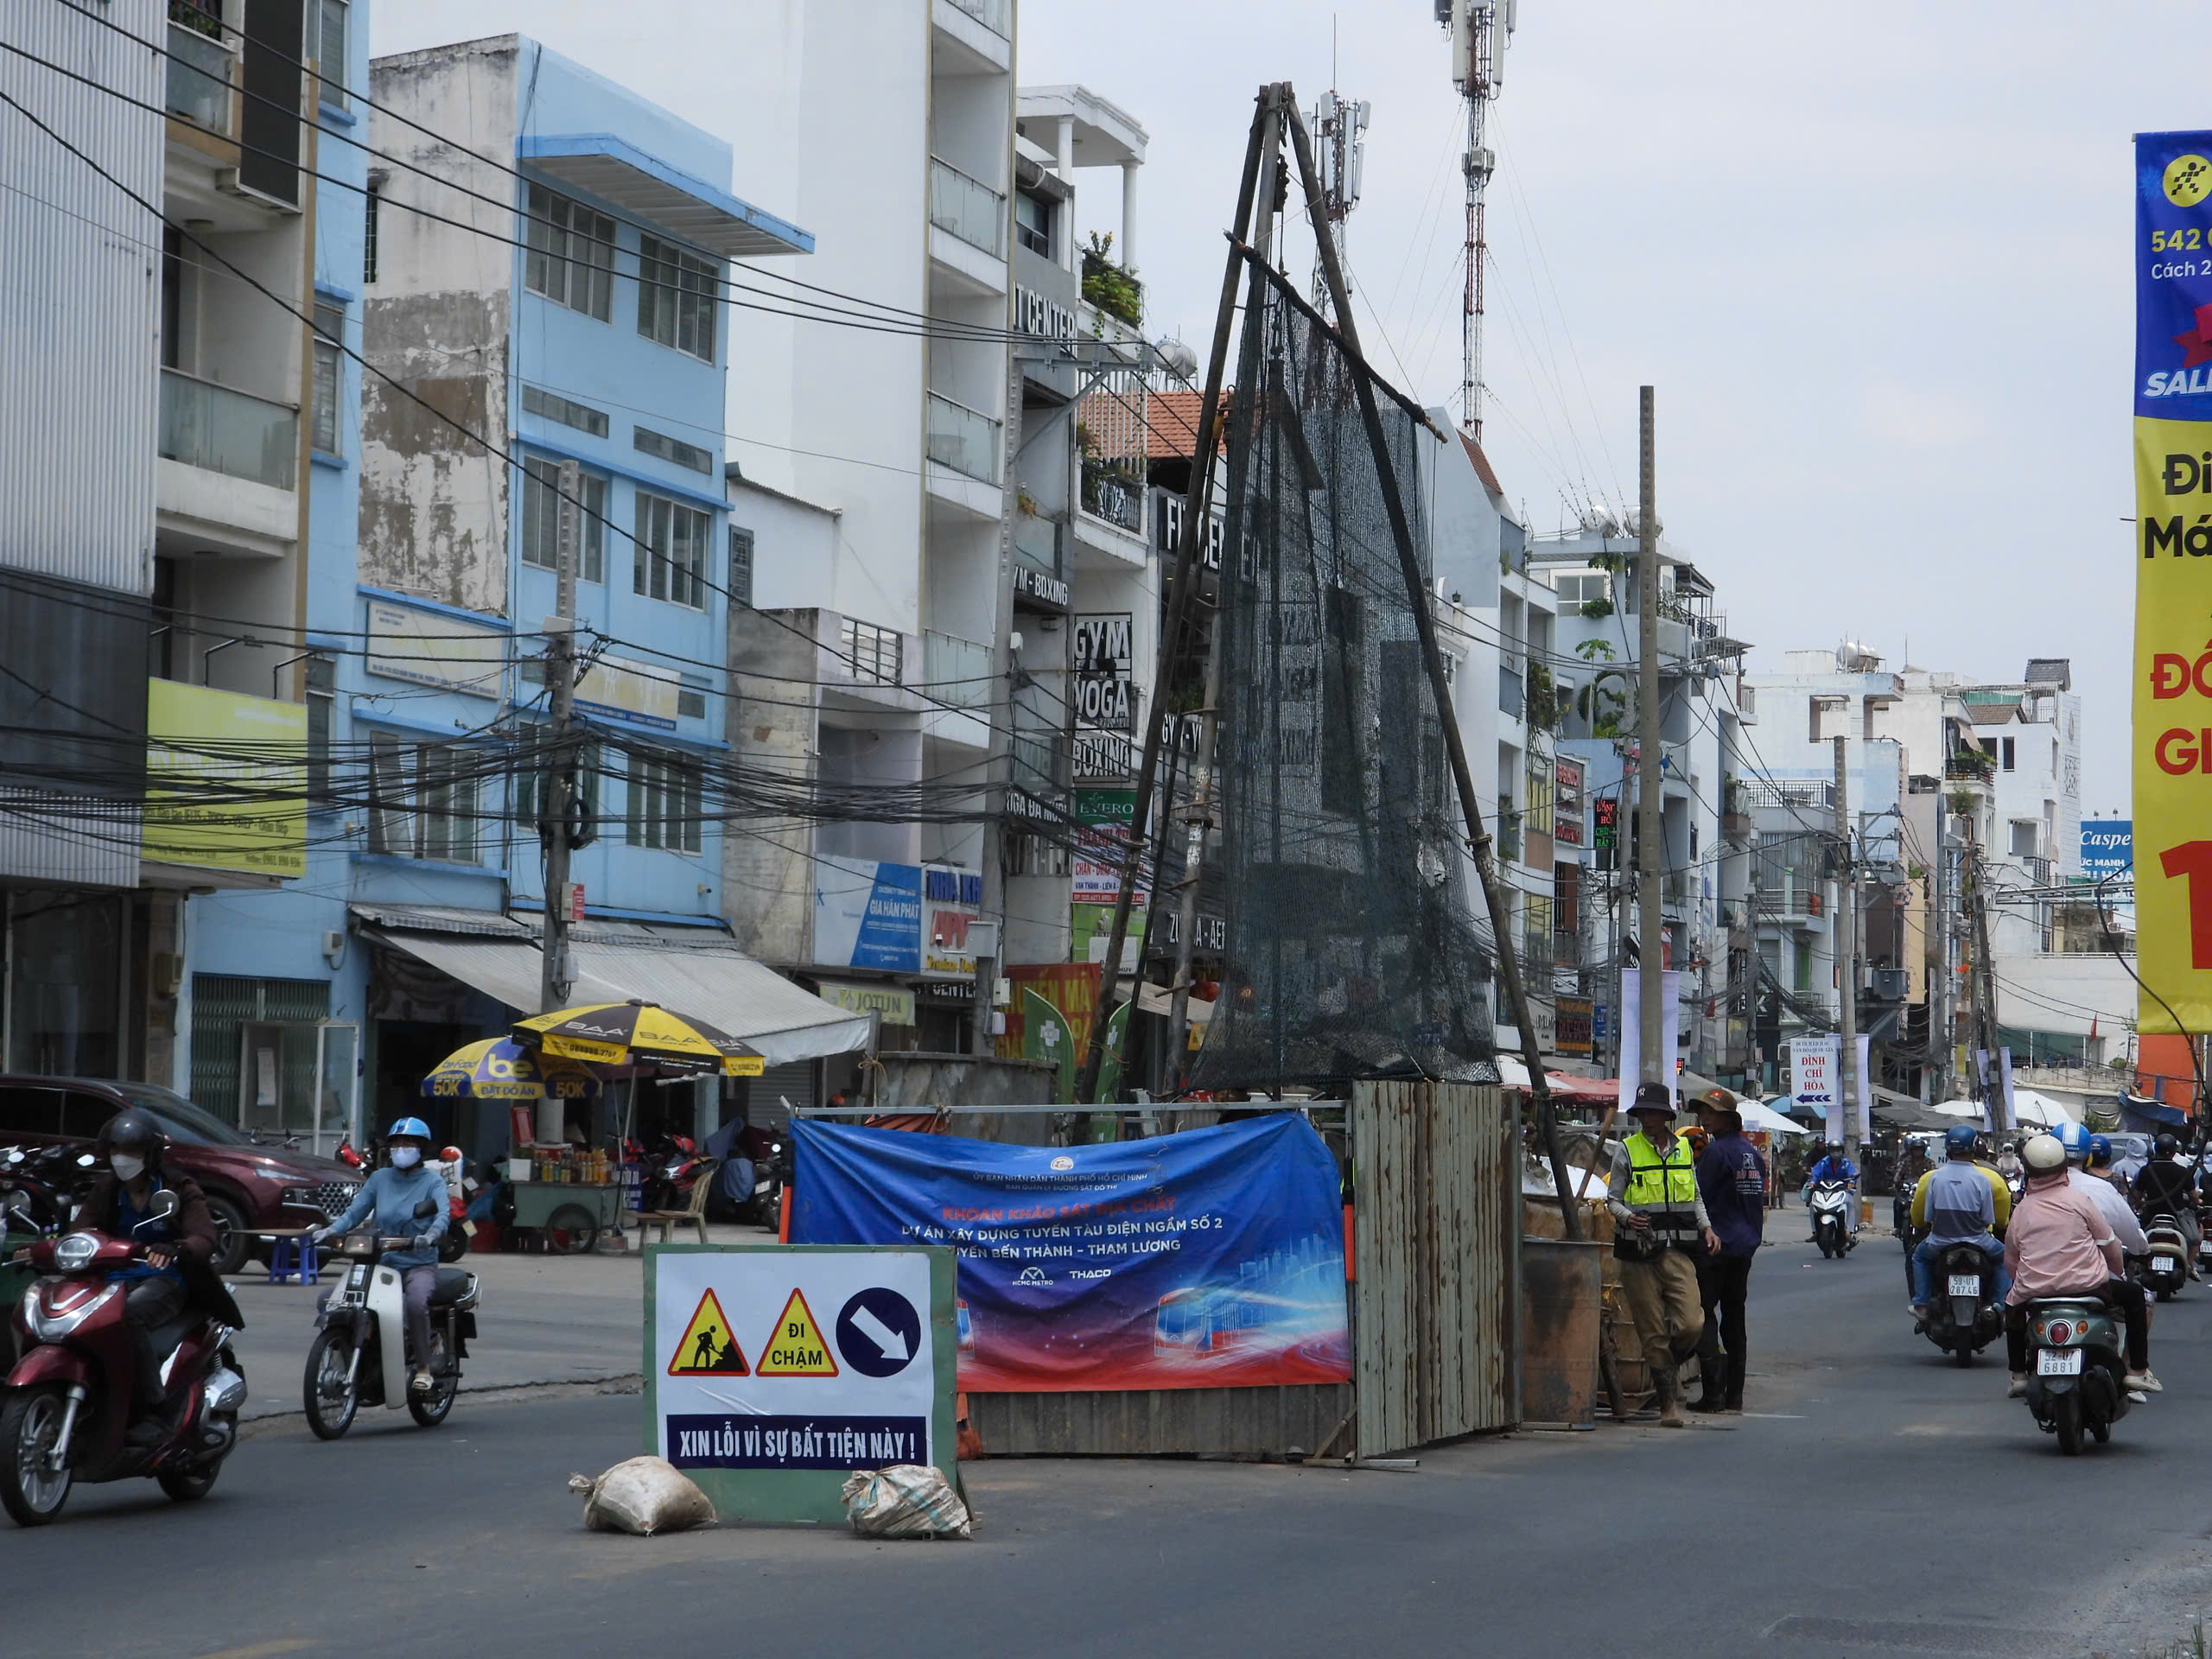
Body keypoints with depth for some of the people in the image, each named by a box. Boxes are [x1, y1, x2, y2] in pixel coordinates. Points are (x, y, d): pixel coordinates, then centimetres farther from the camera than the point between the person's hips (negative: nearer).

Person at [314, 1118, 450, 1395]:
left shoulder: (432, 1181, 3)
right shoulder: (380, 1179, 13)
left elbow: (442, 1214, -15)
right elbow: (355, 1211, 6)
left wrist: (430, 1234, -37)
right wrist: (331, 1229, -14)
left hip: (419, 1264, -4)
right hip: (381, 1262, 4)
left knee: (416, 1302, -35)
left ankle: (423, 1368, -18)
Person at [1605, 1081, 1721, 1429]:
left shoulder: (1684, 1149, 13)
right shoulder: (1626, 1151, 3)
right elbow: (1612, 1199, 3)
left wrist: (1705, 1227, 7)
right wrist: (1628, 1217, -18)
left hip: (1678, 1251, 2)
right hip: (1639, 1253, -2)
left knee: (1691, 1324, -12)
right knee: (1653, 1332, -1)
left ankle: (1672, 1365, 18)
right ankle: (1668, 1404, 6)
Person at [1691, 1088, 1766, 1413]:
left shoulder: (1716, 1151, -12)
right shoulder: (1753, 1153, 12)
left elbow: (1699, 1196, -11)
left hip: (1715, 1244, -8)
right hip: (1746, 1245, 8)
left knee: (1705, 1316, -5)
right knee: (1734, 1318, 12)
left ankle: (1713, 1393, -11)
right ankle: (1734, 1395, 13)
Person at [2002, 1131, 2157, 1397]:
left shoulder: (2021, 1210, 6)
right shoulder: (2079, 1199, -1)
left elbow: (2010, 1262, 12)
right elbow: (2109, 1243, 5)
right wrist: (2118, 1272, 24)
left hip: (2034, 1293, 2)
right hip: (2086, 1284, -2)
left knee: (2012, 1304, 35)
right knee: (2133, 1294, 23)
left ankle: (2019, 1375, 30)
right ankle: (2137, 1371, 20)